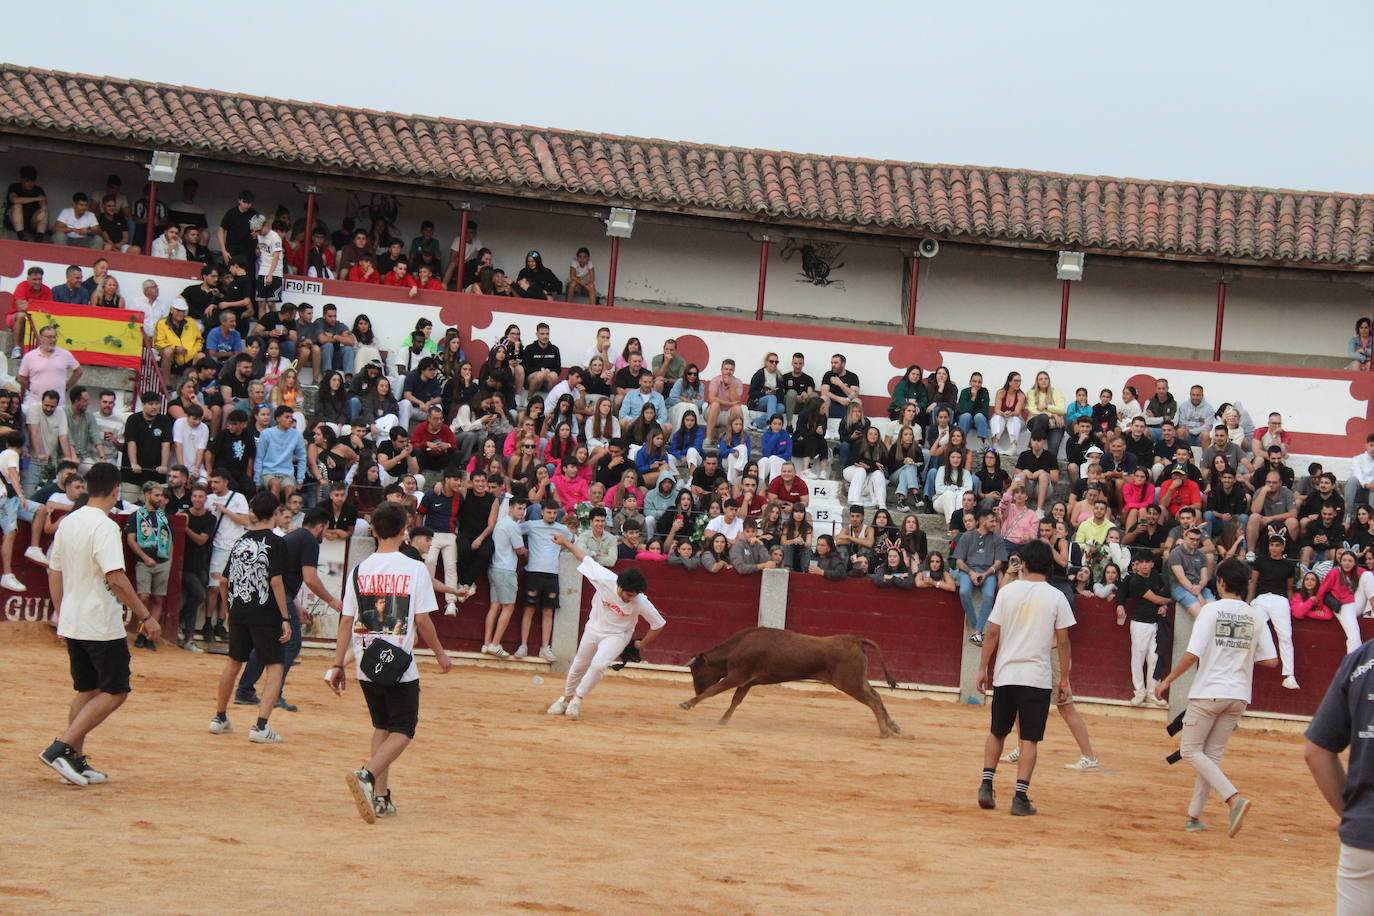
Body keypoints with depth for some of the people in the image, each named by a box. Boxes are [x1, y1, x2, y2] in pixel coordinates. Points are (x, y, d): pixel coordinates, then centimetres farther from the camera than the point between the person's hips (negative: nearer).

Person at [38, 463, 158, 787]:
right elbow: (116, 578, -24)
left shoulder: (68, 523, 9)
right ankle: (61, 748, -10)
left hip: (71, 623, 8)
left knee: (86, 691, 15)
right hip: (102, 625, -8)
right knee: (115, 692, -2)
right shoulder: (104, 527, -16)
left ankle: (76, 761, 12)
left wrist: (62, 617, 25)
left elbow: (54, 574, 15)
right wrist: (145, 617, -19)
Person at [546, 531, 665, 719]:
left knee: (598, 665, -25)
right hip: (594, 628, 3)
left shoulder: (641, 603, -31)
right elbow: (586, 559, -12)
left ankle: (578, 699, -5)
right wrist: (566, 543, 0)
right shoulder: (604, 579, -29)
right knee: (578, 666, 16)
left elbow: (659, 625, -16)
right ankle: (566, 698, 40)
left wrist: (641, 645, -5)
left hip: (617, 635, -3)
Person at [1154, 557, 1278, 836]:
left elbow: (1192, 655, -14)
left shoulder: (1212, 610, -7)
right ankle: (1194, 816, 11)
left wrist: (1167, 681, -3)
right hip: (1239, 695, 5)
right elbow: (1271, 660, 3)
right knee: (1212, 755, 13)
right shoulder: (1256, 616, 5)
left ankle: (1234, 798, -15)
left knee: (1190, 750, 3)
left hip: (1208, 692, -5)